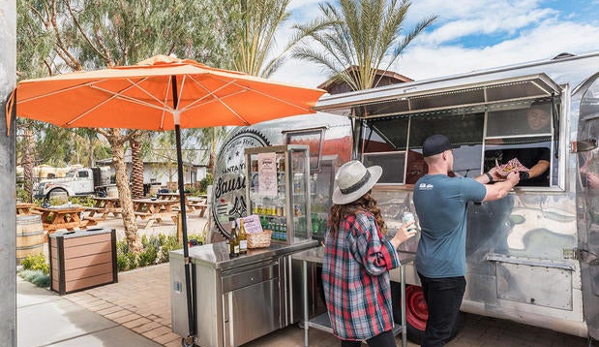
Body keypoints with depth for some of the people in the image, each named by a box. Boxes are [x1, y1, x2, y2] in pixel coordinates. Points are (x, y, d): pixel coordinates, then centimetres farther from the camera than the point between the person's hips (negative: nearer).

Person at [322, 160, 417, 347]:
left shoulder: (335, 216, 4)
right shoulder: (363, 220, -20)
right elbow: (375, 265, -19)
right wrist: (397, 239, -14)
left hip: (340, 298, 8)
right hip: (363, 304, -8)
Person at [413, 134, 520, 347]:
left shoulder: (419, 186, 1)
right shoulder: (456, 186, -22)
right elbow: (498, 193, -4)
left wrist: (488, 176, 24)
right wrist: (511, 180, 17)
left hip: (424, 266, 8)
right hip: (447, 272, -8)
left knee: (435, 323, 24)